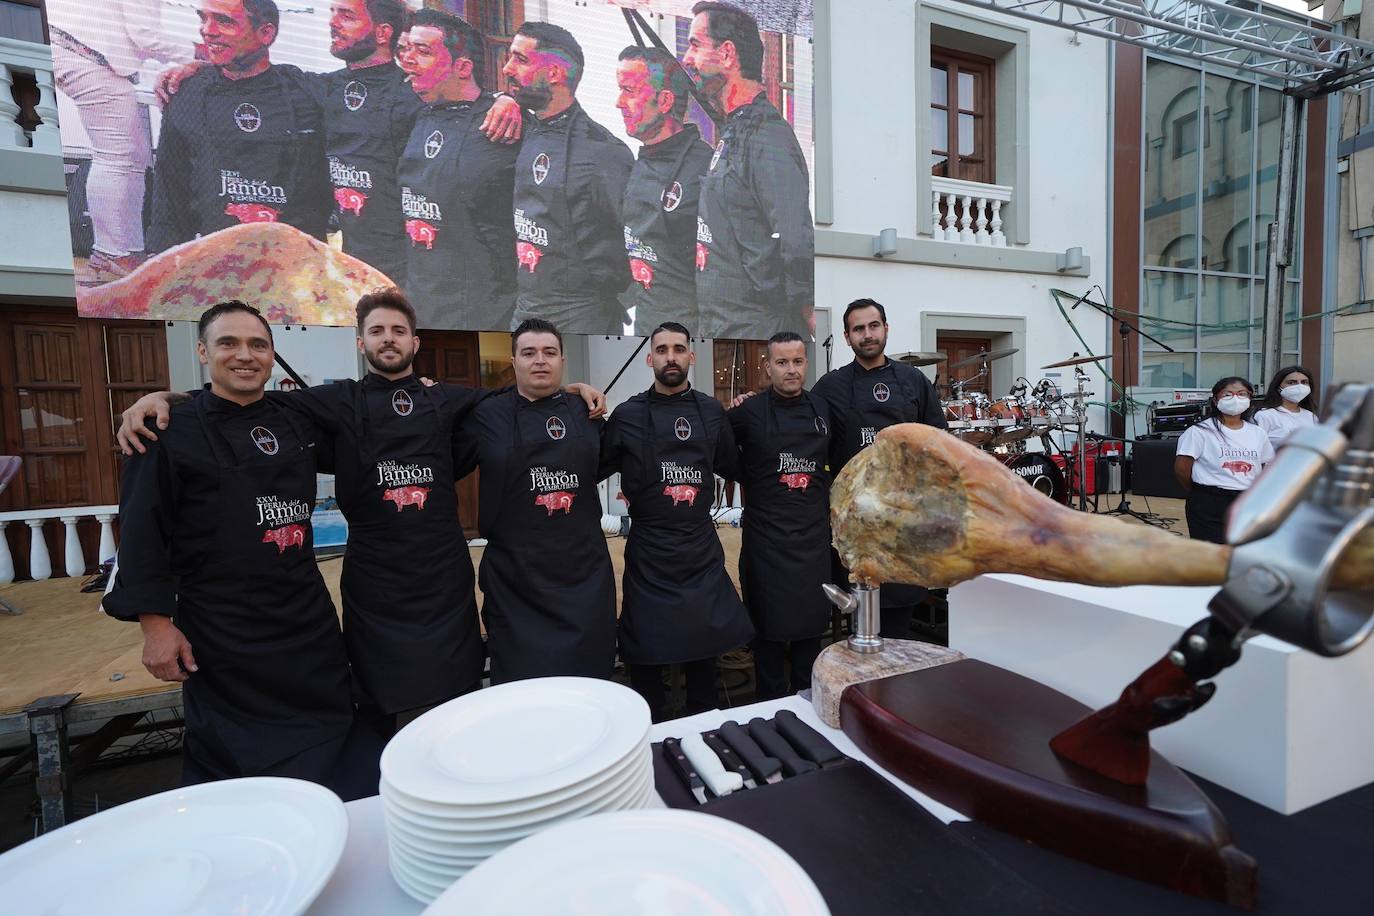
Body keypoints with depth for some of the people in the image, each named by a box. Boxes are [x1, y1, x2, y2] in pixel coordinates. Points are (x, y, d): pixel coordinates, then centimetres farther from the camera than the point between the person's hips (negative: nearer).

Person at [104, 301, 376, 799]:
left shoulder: (296, 424, 6)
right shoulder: (173, 431, -7)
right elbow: (143, 533, -8)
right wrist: (156, 622, -12)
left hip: (307, 621, 5)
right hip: (221, 631, -5)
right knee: (231, 756, 9)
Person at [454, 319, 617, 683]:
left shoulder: (585, 413, 8)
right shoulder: (486, 416, -1)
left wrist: (599, 412, 12)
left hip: (585, 571, 3)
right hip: (515, 578, -2)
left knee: (589, 677, 11)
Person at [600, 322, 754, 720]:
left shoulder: (712, 411, 6)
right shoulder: (628, 415, -4)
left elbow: (732, 468, 15)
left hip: (703, 551, 3)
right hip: (648, 553, -3)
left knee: (705, 645, 16)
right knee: (646, 656, 8)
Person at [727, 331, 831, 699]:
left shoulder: (822, 409, 6)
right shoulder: (749, 412, -8)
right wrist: (756, 482, 0)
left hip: (813, 535, 4)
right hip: (767, 535, -4)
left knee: (812, 622, 14)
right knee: (770, 626, 6)